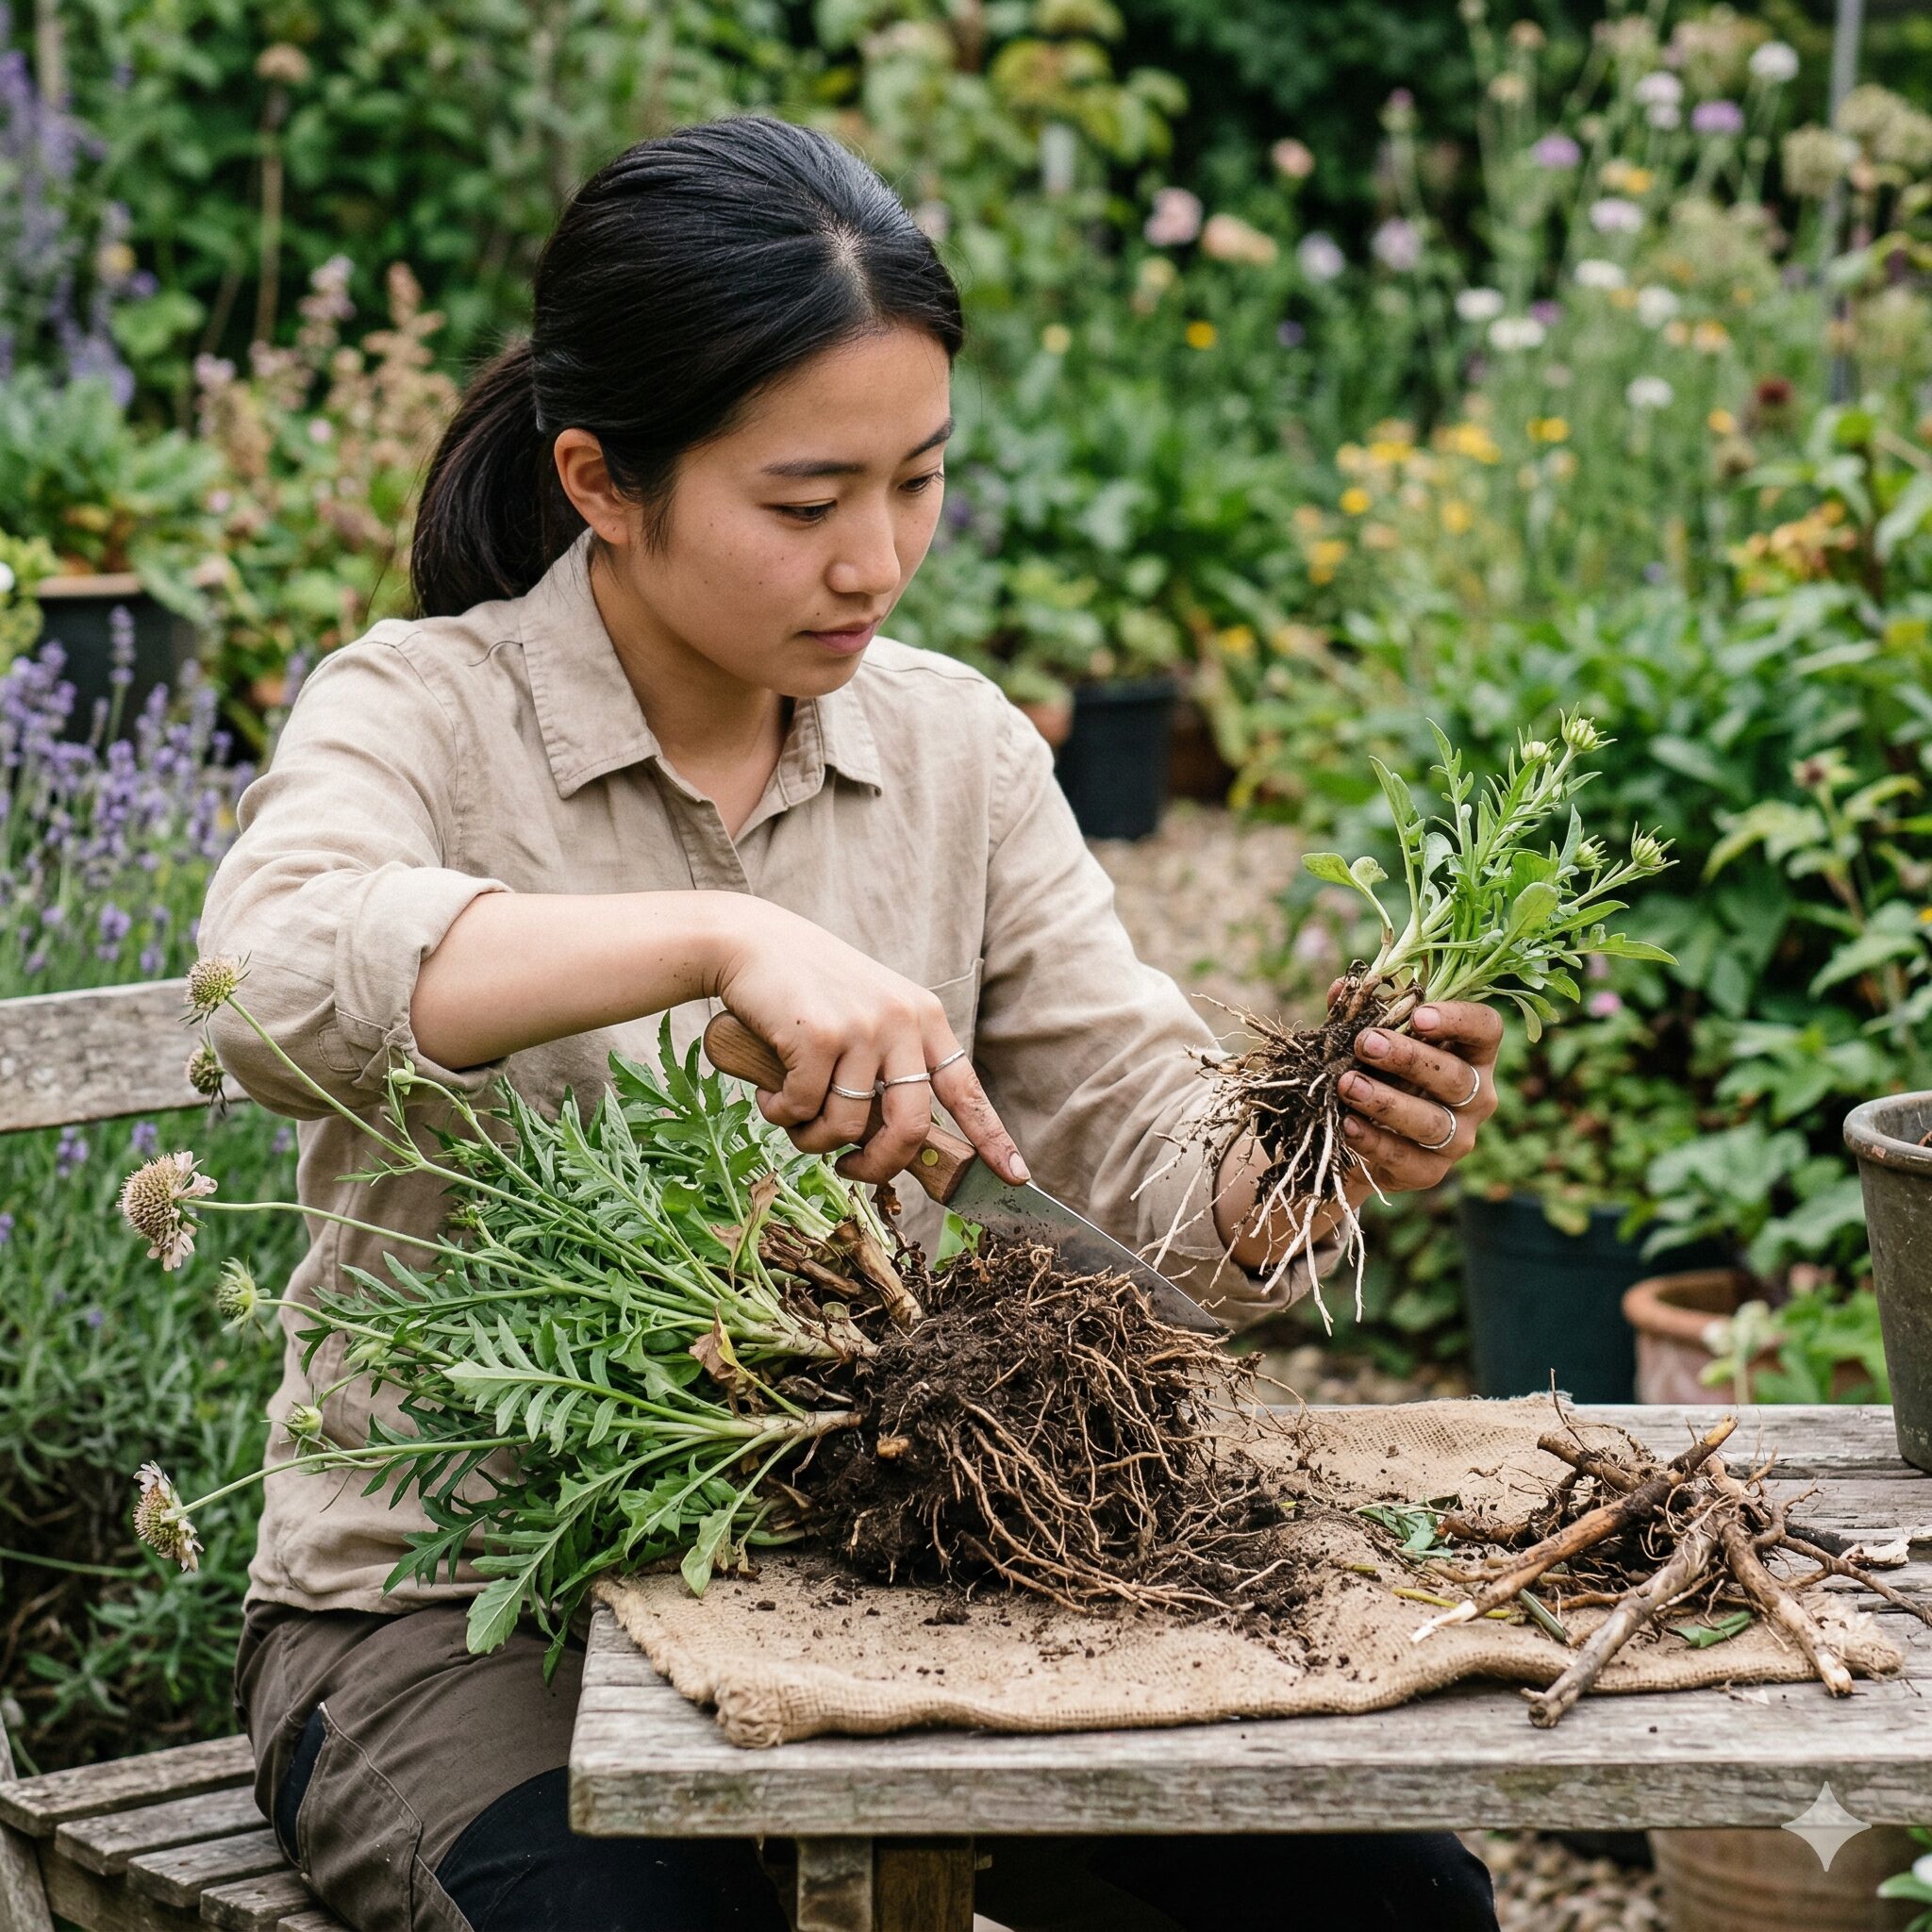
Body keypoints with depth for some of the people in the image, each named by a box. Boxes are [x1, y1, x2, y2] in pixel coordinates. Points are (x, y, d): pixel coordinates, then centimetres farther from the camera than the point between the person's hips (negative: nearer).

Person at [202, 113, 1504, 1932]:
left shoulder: (957, 747, 6)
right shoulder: (421, 712, -8)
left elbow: (1155, 1170, 0)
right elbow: (281, 978, -32)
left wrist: (1312, 1147, -23)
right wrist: (725, 937, -43)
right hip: (460, 1616, -4)